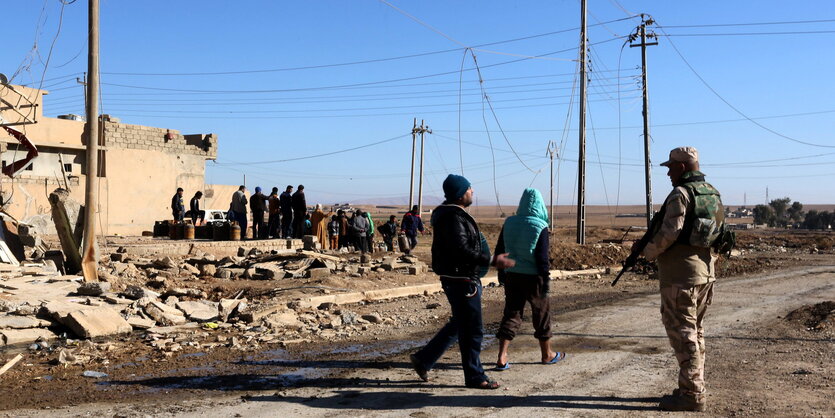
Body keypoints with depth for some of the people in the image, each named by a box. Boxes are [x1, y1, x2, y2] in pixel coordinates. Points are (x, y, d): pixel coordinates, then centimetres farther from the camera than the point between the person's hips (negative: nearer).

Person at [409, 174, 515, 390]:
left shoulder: (454, 214, 15)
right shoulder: (453, 217, -19)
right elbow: (462, 250, -28)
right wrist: (492, 261, -26)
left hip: (464, 280, 11)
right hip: (461, 281, -11)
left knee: (459, 325, 20)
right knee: (472, 331, -1)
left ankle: (423, 359, 26)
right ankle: (475, 378, 10)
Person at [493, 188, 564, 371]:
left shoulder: (509, 223, 1)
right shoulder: (540, 227, -13)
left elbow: (499, 250, 7)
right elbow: (542, 258, -14)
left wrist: (501, 272, 18)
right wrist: (546, 280, -6)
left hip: (511, 275, 4)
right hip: (533, 277, -4)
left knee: (511, 313, 9)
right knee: (541, 313, 13)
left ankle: (502, 357, -2)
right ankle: (547, 354, 27)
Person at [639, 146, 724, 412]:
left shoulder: (681, 193, -14)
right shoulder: (713, 194, 14)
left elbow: (669, 233, -21)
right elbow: (718, 233, 18)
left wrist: (648, 252, -4)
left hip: (681, 273, -9)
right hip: (706, 270, 9)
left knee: (682, 332, -4)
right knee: (695, 331, 16)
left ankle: (692, 395, -2)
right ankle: (694, 388, 23)